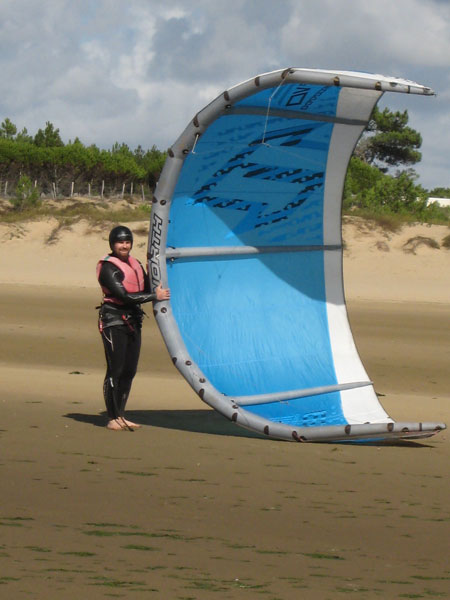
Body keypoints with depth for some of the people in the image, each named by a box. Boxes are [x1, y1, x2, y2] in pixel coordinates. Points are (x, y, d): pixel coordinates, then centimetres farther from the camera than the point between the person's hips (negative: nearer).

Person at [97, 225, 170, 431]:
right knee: (115, 370, -8)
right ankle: (112, 419, -4)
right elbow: (124, 296, -19)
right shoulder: (109, 267, -11)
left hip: (133, 321, 8)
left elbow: (147, 289, 18)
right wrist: (155, 296, -16)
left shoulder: (135, 265, 15)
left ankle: (120, 416, 16)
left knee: (130, 371, 9)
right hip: (113, 321, -8)